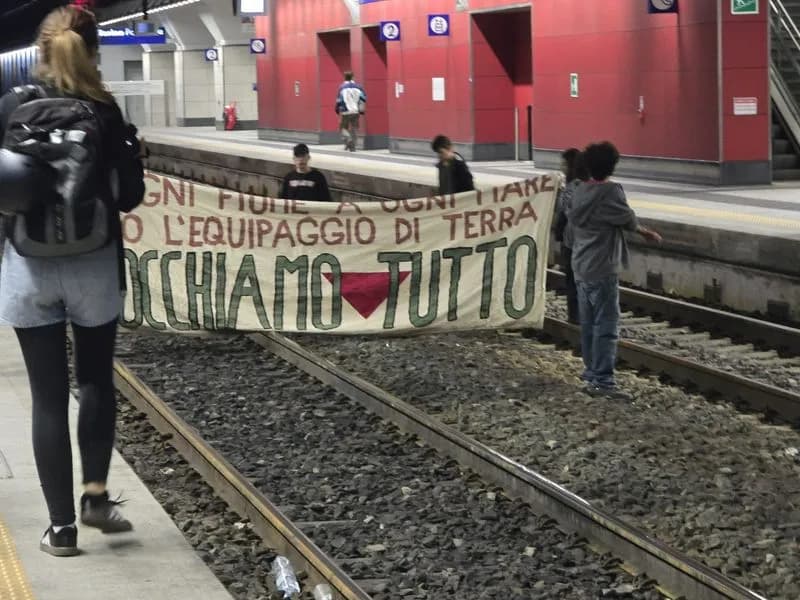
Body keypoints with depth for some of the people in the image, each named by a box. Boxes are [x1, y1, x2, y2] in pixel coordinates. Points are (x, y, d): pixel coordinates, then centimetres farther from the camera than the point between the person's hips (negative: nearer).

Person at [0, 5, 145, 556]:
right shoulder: (104, 111, -6)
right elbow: (129, 197, -3)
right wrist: (130, 149, 13)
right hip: (94, 266, 0)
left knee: (48, 396, 6)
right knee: (97, 381, 20)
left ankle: (62, 525, 7)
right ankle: (95, 493, 12)